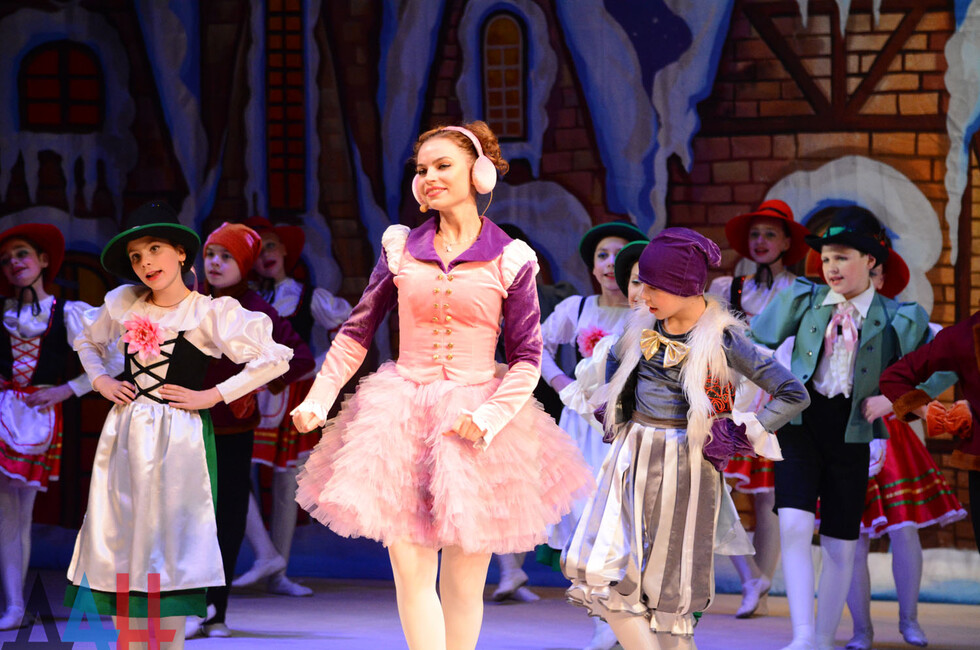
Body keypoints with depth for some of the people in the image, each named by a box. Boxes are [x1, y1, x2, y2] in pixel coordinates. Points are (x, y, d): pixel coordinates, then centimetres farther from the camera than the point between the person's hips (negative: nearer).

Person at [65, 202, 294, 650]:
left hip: (178, 438, -4)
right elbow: (87, 340, 29)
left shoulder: (211, 312, -5)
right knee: (122, 540, 3)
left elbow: (275, 359, -8)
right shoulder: (124, 303, 8)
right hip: (125, 435, 4)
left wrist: (213, 395, -9)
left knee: (170, 542, -6)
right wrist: (100, 380, 11)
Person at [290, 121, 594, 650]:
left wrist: (488, 418, -12)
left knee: (465, 578, 2)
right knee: (409, 572, -7)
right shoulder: (400, 248, 6)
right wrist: (317, 400, 3)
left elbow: (526, 358, 1)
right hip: (402, 413, 1)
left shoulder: (510, 259, -1)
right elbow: (356, 332, 11)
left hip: (475, 415, -1)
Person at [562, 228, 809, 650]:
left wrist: (741, 436, -11)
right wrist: (615, 416, 19)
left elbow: (794, 395, -12)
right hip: (633, 457, 5)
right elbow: (615, 361, 28)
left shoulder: (721, 339, -12)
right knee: (601, 570, -4)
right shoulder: (645, 324, 4)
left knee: (668, 587, 1)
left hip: (685, 466, -5)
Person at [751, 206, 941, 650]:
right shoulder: (802, 299, 2)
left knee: (840, 545, 7)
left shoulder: (898, 318, -2)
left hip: (852, 433, 0)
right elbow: (756, 342, 11)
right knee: (794, 526, -19)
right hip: (800, 425, 0)